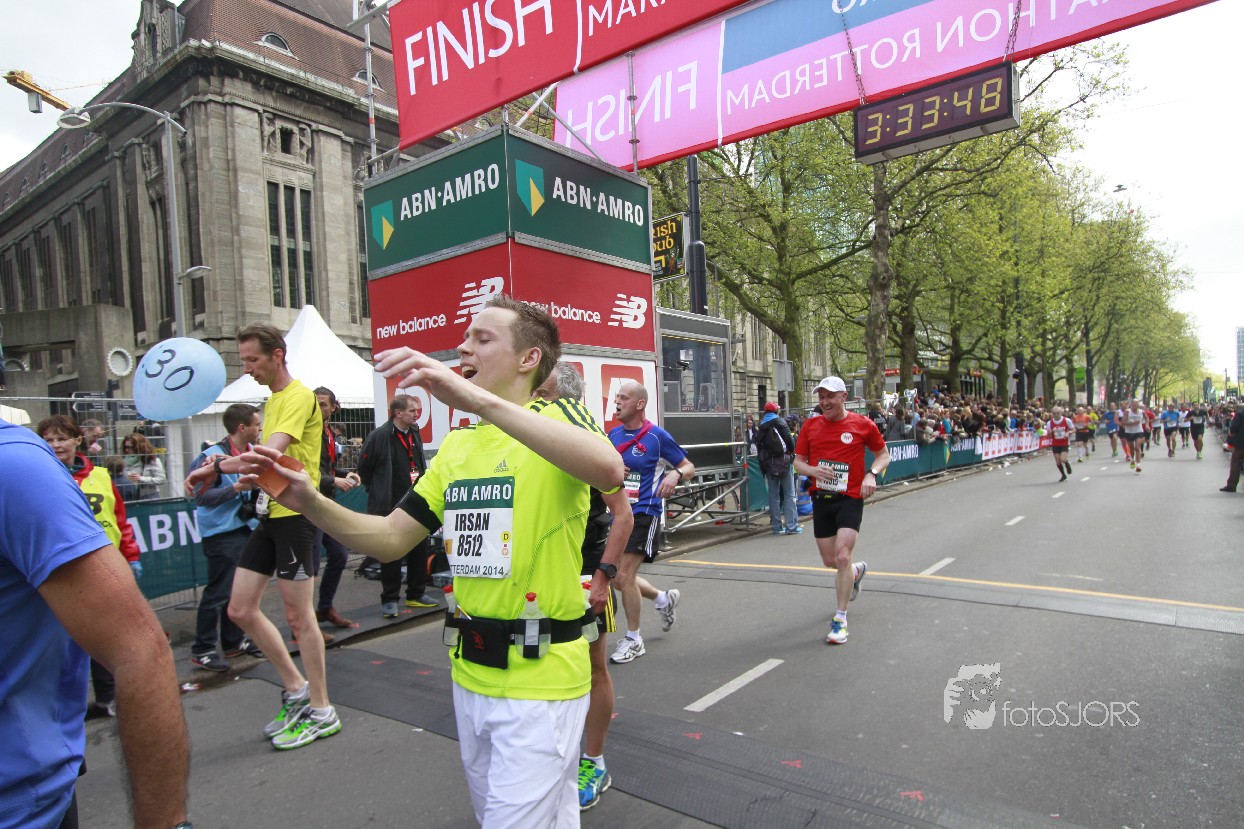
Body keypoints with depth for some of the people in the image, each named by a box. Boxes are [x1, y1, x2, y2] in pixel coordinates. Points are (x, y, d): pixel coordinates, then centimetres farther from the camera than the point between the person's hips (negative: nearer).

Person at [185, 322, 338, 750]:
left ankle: (321, 712, 15)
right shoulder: (272, 400, 17)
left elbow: (270, 454, -24)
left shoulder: (299, 397, -13)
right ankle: (297, 689, 26)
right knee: (241, 609, 11)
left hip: (295, 513, -9)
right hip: (269, 513, 9)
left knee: (299, 616, -1)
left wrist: (219, 466, -13)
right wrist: (227, 467, 4)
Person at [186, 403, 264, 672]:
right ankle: (202, 650, 9)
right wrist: (236, 487, -24)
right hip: (222, 532, -8)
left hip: (244, 528, 8)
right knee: (218, 592, -3)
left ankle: (234, 640, 27)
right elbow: (201, 496, -19)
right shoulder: (213, 455, -15)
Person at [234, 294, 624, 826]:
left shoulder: (558, 417, -11)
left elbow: (608, 470, -35)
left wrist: (478, 399, -39)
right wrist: (311, 502, -8)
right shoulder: (457, 444, 11)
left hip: (541, 675, -7)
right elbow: (391, 539, 9)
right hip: (471, 672, 7)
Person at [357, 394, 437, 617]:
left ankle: (416, 594, 25)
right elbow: (364, 467, -7)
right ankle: (389, 599, 14)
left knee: (419, 550, 11)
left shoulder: (415, 434, 10)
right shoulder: (380, 436, -13)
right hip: (390, 506, -7)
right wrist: (378, 491, -1)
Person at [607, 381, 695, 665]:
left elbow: (689, 466, -1)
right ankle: (664, 599, 39)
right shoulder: (613, 434, 7)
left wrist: (675, 474, -23)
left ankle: (633, 640, 11)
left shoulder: (657, 436, -8)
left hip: (644, 513, -6)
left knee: (624, 576, -10)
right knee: (617, 578, 11)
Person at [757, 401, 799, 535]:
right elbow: (790, 440, -10)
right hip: (783, 462, -5)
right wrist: (791, 452, 9)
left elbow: (760, 447, 11)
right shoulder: (780, 422, -4)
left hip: (768, 464, 5)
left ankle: (776, 526, 9)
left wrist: (763, 468, 15)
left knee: (773, 495, 8)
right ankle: (791, 526, -5)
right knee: (789, 494, -1)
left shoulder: (761, 427, 12)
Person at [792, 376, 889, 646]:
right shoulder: (811, 426, 4)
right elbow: (798, 461, 9)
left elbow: (883, 454, 8)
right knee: (830, 561, 12)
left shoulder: (862, 424, -4)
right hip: (821, 499, 4)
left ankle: (840, 620, 0)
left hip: (850, 499, -4)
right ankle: (857, 570, 49)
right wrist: (813, 470, -13)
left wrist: (872, 474, -12)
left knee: (842, 557, -14)